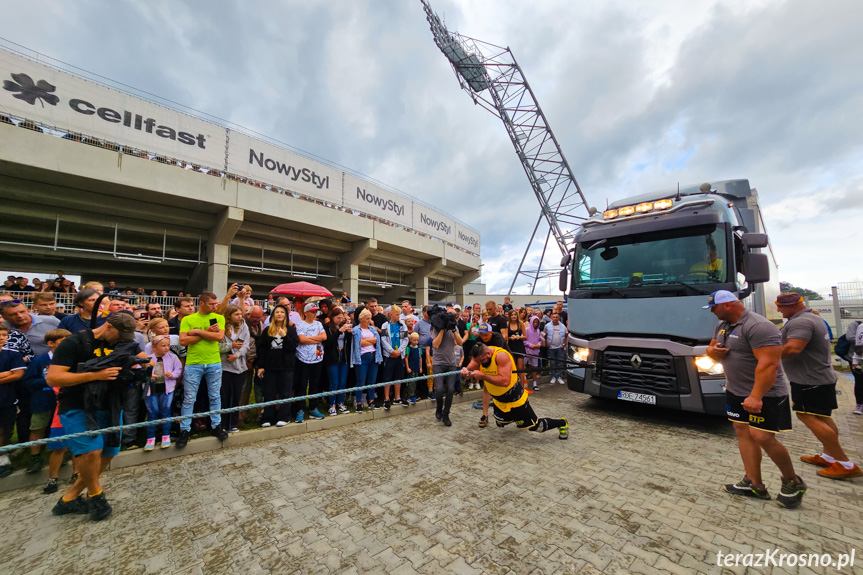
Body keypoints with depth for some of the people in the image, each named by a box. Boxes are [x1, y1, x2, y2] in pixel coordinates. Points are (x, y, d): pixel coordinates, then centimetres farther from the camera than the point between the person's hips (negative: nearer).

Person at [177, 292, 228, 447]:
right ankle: (184, 430, 22)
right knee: (189, 399, 7)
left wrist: (198, 331, -13)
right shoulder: (187, 319, 0)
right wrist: (208, 332, -14)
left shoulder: (219, 318, 2)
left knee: (215, 397, 12)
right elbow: (183, 341, -11)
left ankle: (216, 426, 26)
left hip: (214, 363, 1)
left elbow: (219, 336, -12)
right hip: (193, 364, -1)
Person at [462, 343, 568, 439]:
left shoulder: (501, 355, -34)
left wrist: (483, 376, -44)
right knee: (500, 423, 25)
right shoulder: (479, 355, -13)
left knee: (535, 426, 6)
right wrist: (466, 372, -38)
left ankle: (562, 423, 31)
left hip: (515, 399, -7)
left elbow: (505, 381, -44)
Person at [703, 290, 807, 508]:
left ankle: (793, 482, 20)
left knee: (763, 438, -7)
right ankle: (754, 484, 16)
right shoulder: (722, 325, 7)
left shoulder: (758, 326, -21)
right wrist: (712, 350, -8)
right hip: (736, 391, 8)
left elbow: (769, 364, -26)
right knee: (742, 431, 8)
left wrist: (756, 397, -29)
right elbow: (712, 348, 18)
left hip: (764, 393, -8)